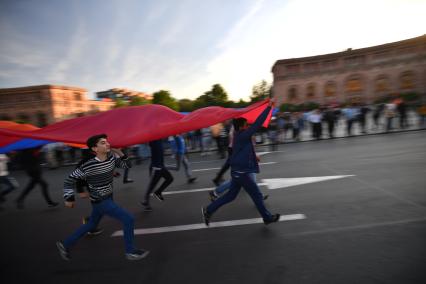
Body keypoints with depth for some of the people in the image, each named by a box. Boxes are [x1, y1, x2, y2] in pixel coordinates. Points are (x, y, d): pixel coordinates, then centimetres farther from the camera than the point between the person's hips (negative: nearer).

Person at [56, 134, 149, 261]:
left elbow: (125, 165, 4)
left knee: (91, 224, 27)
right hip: (100, 201, -8)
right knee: (128, 219, -11)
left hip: (107, 198, 8)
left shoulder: (112, 158, -7)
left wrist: (119, 152, -11)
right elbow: (70, 179, -12)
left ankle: (65, 244, 47)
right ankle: (131, 251, 6)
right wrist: (69, 198, -9)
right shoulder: (89, 166, -23)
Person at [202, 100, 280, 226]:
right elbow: (257, 124, -26)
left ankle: (208, 210, 22)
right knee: (257, 195, 9)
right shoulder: (242, 136, -20)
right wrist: (269, 107, -23)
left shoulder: (239, 136, 6)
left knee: (231, 195, 18)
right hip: (241, 172, -9)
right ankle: (267, 217, 28)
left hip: (238, 171, 9)